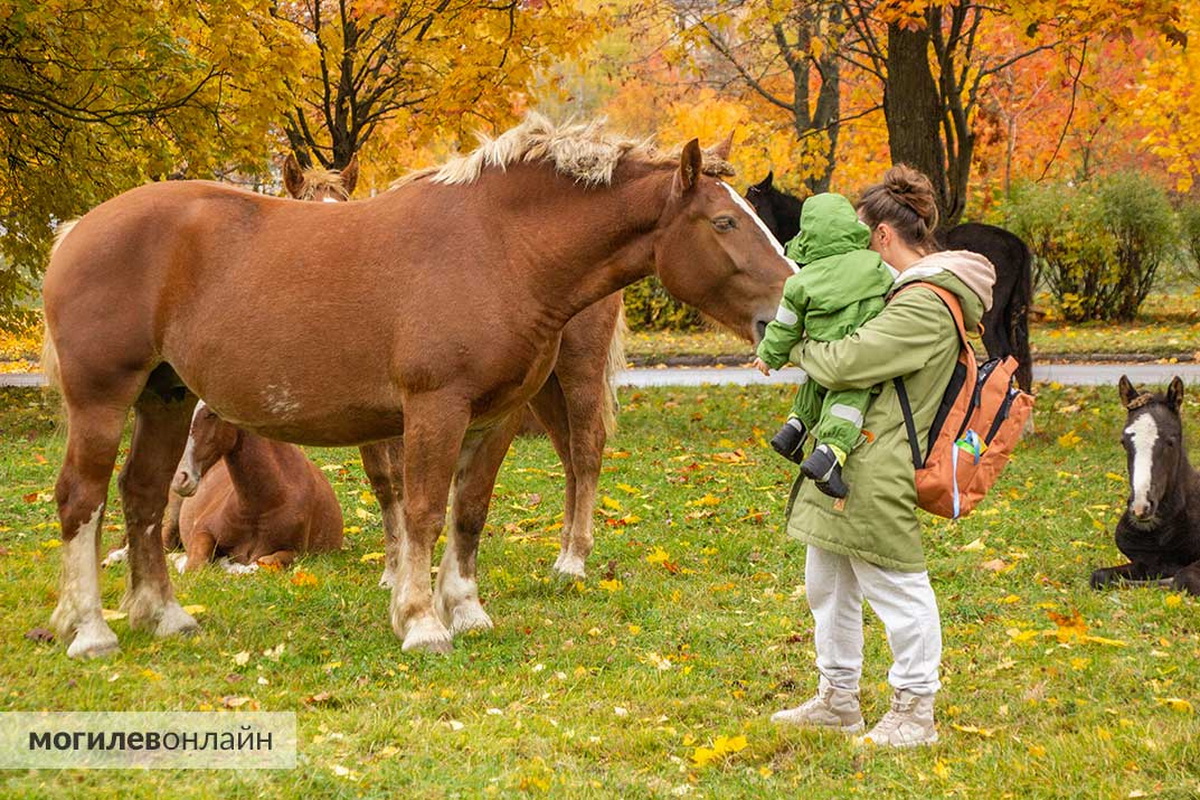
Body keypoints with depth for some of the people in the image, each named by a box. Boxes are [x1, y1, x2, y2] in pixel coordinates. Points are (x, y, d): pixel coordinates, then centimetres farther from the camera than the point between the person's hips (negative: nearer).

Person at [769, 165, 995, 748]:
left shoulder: (925, 306, -19)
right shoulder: (909, 293, 15)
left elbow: (844, 365, -23)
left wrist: (797, 347, -4)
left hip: (875, 474, -11)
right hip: (842, 464, 11)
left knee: (896, 588, -1)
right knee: (827, 584, 19)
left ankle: (914, 714, 9)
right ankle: (837, 699, 32)